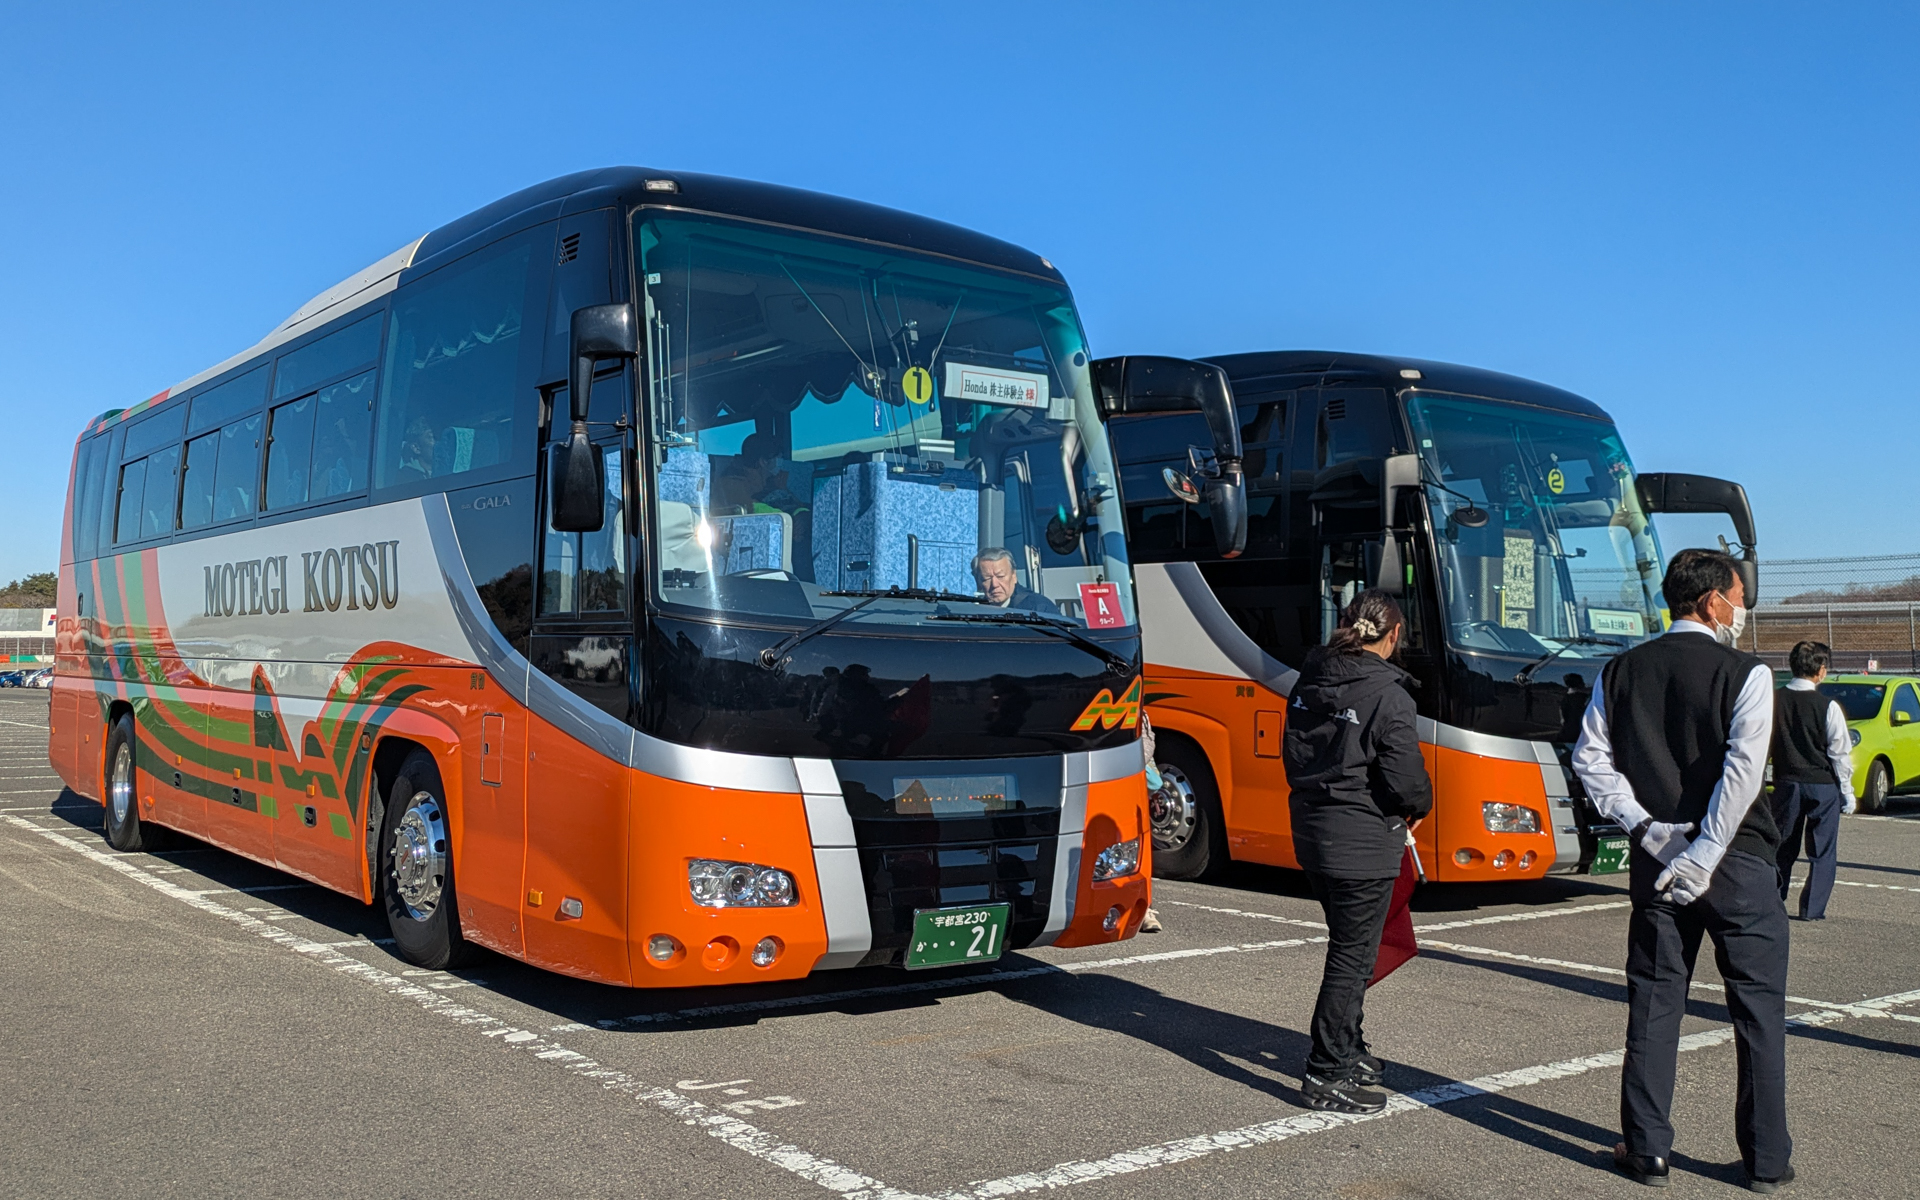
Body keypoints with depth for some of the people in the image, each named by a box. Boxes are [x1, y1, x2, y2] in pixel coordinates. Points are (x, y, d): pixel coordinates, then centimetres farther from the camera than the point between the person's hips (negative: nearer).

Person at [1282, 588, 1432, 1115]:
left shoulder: (1309, 681, 5)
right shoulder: (1388, 695, -17)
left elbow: (1292, 754, 12)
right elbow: (1405, 779, -17)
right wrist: (1418, 806, 4)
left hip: (1310, 829, 8)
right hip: (1363, 840, -8)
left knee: (1349, 946, 23)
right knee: (1353, 957, 2)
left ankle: (1347, 1050, 36)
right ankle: (1326, 1076, 7)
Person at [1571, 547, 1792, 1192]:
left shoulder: (1621, 672, 5)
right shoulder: (1745, 673, -8)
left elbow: (1590, 759, -1)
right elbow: (1742, 769, -19)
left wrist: (1648, 830, -5)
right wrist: (1702, 858, -19)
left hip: (1656, 860, 4)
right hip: (1735, 861, -3)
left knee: (1654, 1003, 9)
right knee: (1758, 1006, 8)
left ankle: (1647, 1150, 13)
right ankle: (1766, 1159, 15)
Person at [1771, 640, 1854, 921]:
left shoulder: (1774, 701, -4)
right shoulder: (1827, 707, -13)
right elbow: (1840, 753, -7)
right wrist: (1847, 792, 2)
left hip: (1786, 784, 3)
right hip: (1823, 785, -3)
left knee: (1782, 847, 14)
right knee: (1822, 850, 8)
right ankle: (1812, 908, 8)